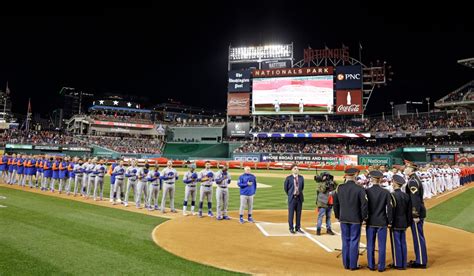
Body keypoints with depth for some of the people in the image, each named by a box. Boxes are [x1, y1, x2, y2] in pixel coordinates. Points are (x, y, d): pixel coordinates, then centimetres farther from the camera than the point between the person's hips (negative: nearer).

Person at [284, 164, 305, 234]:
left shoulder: (301, 178, 5)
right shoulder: (288, 178, -5)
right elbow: (285, 188, 4)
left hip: (299, 197, 3)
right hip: (292, 198, -3)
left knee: (298, 213, 8)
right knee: (291, 213, 2)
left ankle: (298, 228, 19)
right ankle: (291, 228, 12)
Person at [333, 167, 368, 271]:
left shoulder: (339, 188, -1)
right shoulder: (359, 189, -12)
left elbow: (335, 203, 7)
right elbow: (364, 204, -12)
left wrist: (337, 216, 18)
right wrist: (364, 217, 1)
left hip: (343, 219, 3)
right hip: (356, 219, -3)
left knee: (345, 241, 12)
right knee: (354, 242, 5)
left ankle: (346, 264, 19)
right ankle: (353, 265, 11)